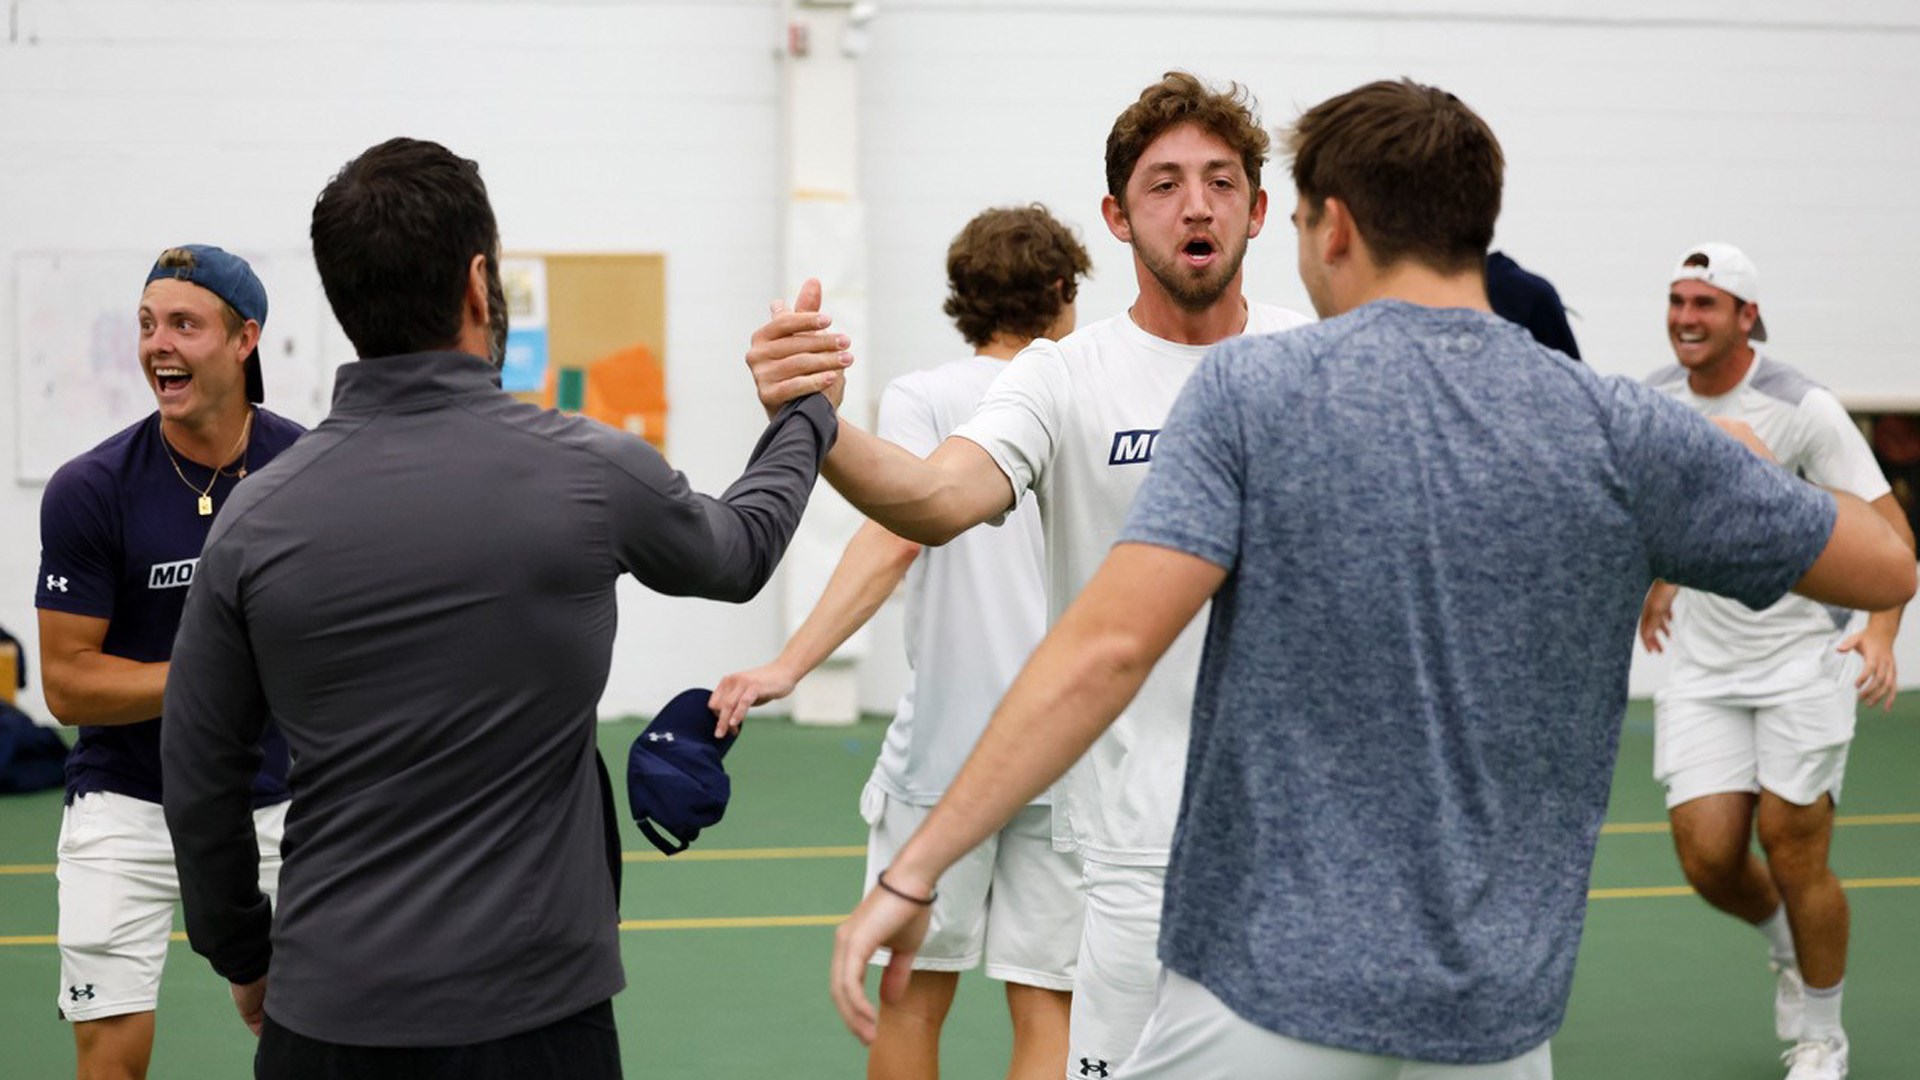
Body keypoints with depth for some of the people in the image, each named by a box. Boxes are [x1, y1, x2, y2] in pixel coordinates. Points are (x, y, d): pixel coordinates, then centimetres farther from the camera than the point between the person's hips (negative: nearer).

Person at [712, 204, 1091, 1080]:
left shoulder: (923, 397, -3)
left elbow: (896, 536, -18)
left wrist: (789, 666, -24)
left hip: (943, 743, -2)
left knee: (916, 993, 10)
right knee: (1047, 1008, 4)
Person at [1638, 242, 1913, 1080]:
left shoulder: (1802, 409, -15)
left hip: (1804, 657, -4)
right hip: (1705, 668, 4)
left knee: (1792, 852, -5)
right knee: (1708, 859, -6)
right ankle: (1788, 948, 29)